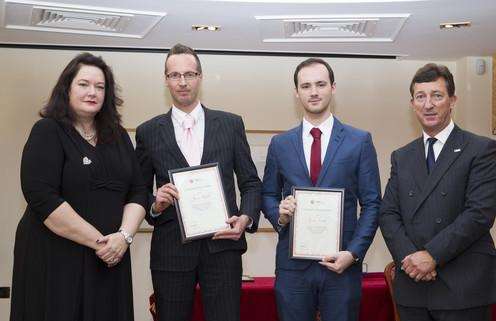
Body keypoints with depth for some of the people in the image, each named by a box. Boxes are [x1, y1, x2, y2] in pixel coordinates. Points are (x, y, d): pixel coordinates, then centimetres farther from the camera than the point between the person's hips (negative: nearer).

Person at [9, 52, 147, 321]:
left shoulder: (118, 136, 11)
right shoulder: (47, 132, -5)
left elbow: (137, 191, 8)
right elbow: (42, 198, -16)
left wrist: (124, 235, -10)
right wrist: (98, 241, -15)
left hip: (110, 260, 5)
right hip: (55, 259, -5)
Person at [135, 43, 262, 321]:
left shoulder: (230, 124, 6)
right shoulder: (148, 132, 5)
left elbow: (250, 182, 8)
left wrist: (246, 218, -9)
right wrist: (155, 204, -12)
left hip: (222, 244, 0)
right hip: (170, 250, 0)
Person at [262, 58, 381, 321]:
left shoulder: (360, 141, 1)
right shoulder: (280, 144, 7)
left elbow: (371, 204, 0)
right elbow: (268, 195, 14)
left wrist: (353, 253, -10)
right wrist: (279, 214, -9)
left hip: (342, 263, -1)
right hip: (292, 264, 2)